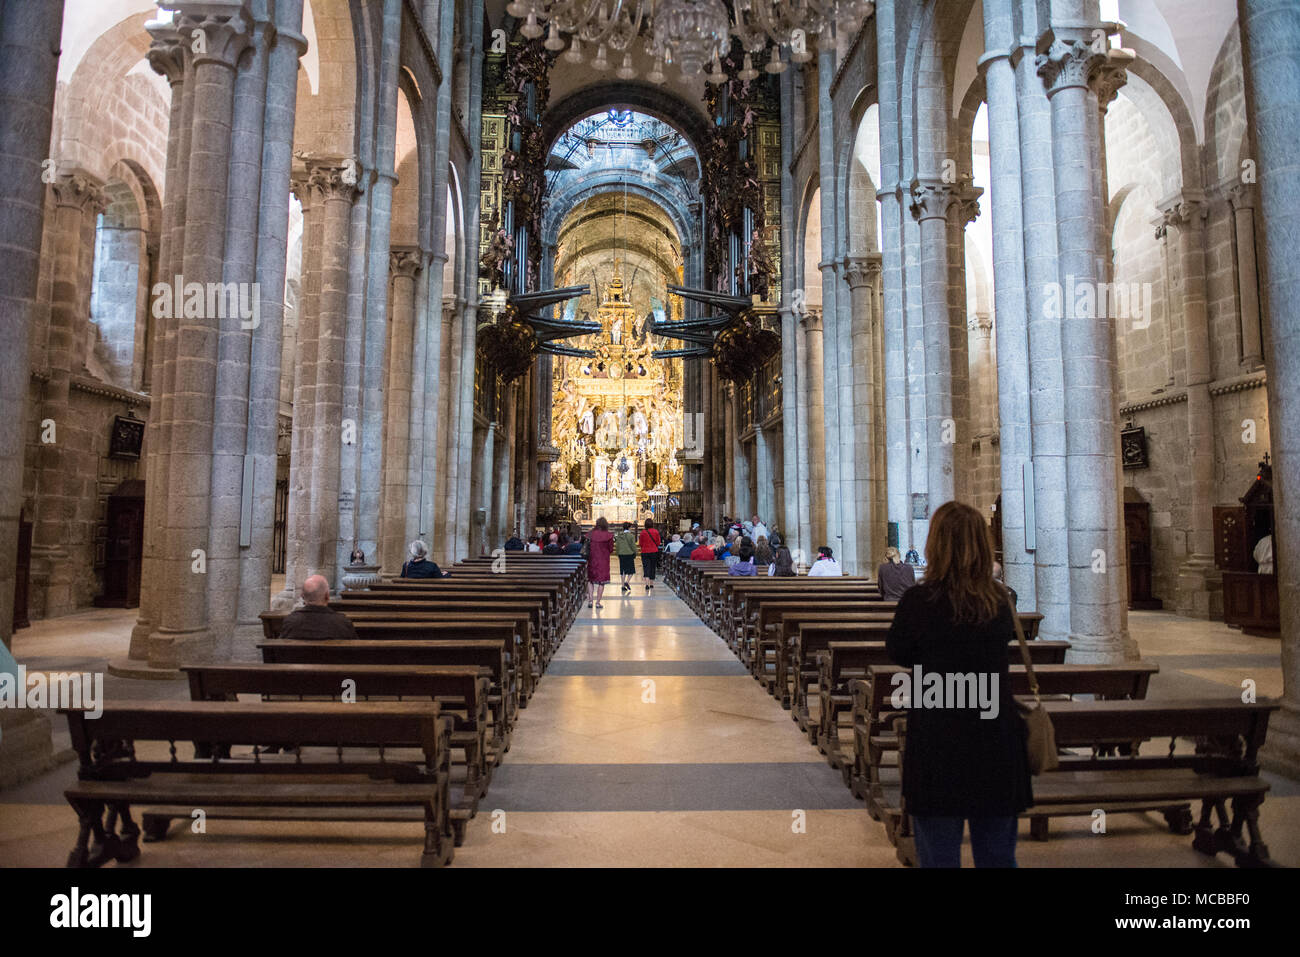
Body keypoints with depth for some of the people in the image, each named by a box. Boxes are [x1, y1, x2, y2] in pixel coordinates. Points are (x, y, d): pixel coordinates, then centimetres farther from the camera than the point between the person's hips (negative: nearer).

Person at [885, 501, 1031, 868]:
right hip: (998, 744, 4)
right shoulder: (1000, 599, -4)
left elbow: (897, 653, 1)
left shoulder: (919, 600, -15)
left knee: (939, 855, 11)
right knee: (998, 856, 18)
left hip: (939, 746, -3)